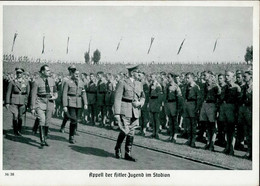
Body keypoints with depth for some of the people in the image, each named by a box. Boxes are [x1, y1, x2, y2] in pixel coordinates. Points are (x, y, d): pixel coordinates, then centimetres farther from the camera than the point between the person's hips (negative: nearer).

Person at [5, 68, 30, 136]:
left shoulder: (26, 82, 7)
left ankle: (19, 131, 19)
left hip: (22, 101, 2)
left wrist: (27, 102, 7)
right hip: (14, 101, -2)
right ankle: (15, 131, 5)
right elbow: (8, 93, 2)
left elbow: (28, 93, 11)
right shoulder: (12, 82, 1)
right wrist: (7, 103, -4)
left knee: (20, 117, 5)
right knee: (15, 116, -9)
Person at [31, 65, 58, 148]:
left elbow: (55, 91, 20)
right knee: (42, 121, -16)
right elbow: (33, 95, -6)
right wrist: (33, 107, -7)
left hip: (50, 103, 4)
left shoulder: (52, 80, 7)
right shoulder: (37, 82, -7)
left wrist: (55, 96, -3)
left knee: (47, 123, 9)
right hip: (40, 103, -4)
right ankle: (42, 141, -12)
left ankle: (45, 139, 24)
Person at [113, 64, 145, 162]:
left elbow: (143, 97, 22)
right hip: (124, 111, -6)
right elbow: (117, 98, -9)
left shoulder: (139, 84, 14)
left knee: (131, 133, 6)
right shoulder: (122, 83, -5)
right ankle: (118, 148, 17)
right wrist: (117, 113, -15)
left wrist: (140, 103, -1)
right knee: (125, 131, -9)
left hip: (135, 112, 6)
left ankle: (128, 154, 16)